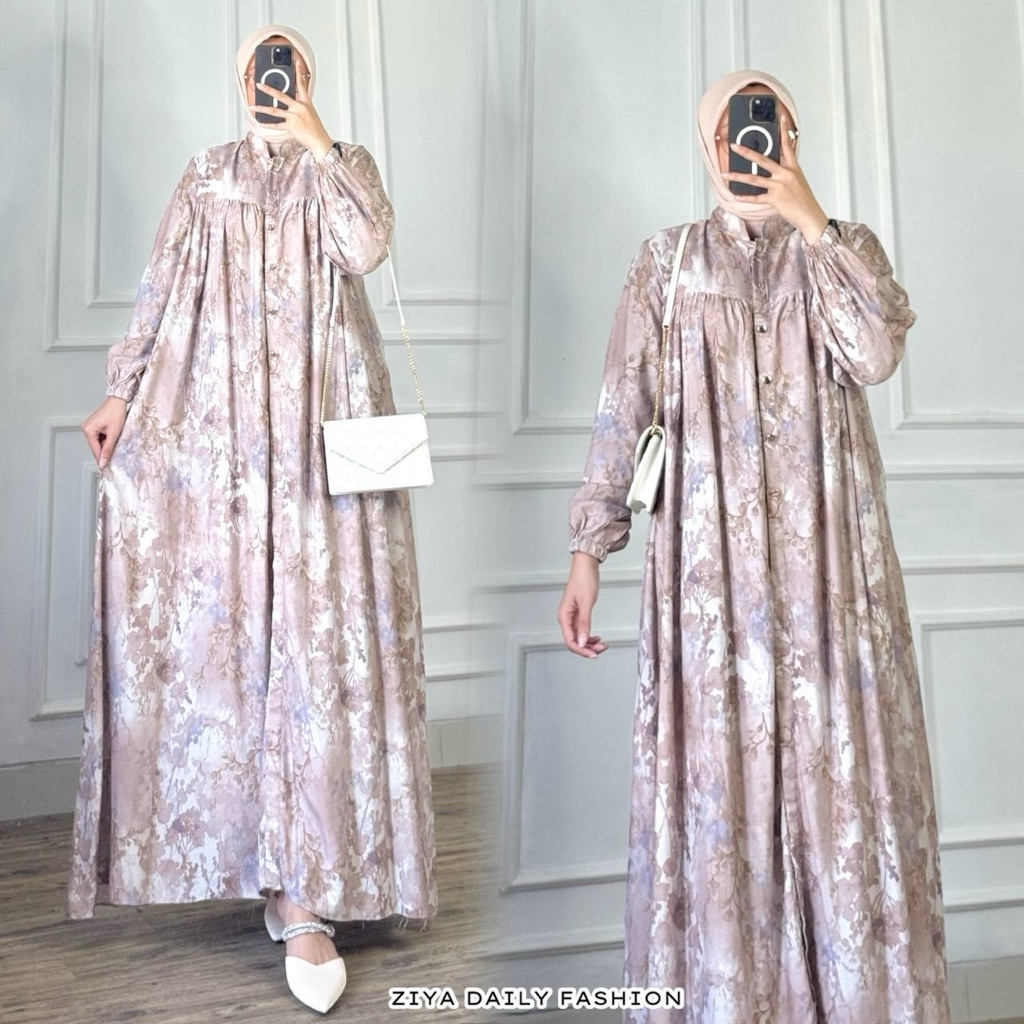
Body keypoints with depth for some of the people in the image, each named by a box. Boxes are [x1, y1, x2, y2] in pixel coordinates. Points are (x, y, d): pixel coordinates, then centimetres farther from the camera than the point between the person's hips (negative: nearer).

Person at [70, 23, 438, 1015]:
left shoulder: (345, 165, 14)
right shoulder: (204, 176, 18)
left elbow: (368, 245, -7)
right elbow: (160, 290, 12)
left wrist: (316, 140, -4)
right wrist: (121, 391, 2)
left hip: (315, 421, -2)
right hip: (206, 420, 2)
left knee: (318, 627, -9)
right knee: (206, 620, 0)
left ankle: (304, 889, -9)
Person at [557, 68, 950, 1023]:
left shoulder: (846, 249, 12)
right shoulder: (665, 264, 9)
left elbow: (876, 354, -9)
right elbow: (619, 413, 5)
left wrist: (811, 224, -8)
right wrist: (588, 549, 0)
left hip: (828, 560, 1)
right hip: (709, 560, 0)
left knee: (838, 768, 0)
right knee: (714, 774, 0)